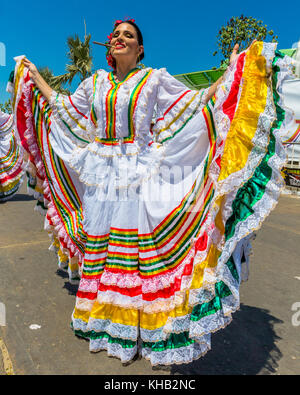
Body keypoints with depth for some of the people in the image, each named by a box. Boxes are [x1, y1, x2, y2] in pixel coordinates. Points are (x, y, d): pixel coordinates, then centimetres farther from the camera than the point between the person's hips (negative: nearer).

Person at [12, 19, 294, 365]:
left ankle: (142, 328, 13)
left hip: (139, 177, -4)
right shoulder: (96, 82, 17)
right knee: (98, 244, 8)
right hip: (100, 175, 4)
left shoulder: (154, 79, 6)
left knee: (138, 250, -5)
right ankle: (104, 323, 28)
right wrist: (34, 77, 35)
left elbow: (195, 104, 4)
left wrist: (230, 74, -2)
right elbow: (62, 106, 27)